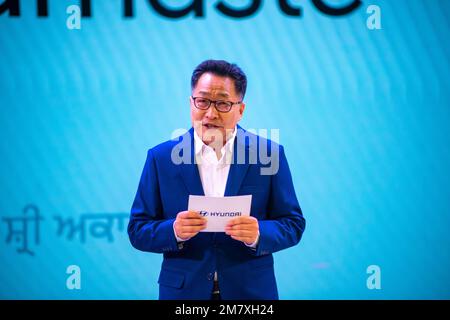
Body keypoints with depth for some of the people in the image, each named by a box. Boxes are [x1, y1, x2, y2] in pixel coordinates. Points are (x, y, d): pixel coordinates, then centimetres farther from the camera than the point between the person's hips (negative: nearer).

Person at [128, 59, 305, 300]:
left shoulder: (268, 154, -3)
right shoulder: (161, 157, -2)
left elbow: (293, 224, -2)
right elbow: (137, 230, -2)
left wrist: (259, 234, -22)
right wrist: (174, 231, -21)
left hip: (251, 291, 0)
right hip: (183, 291, 0)